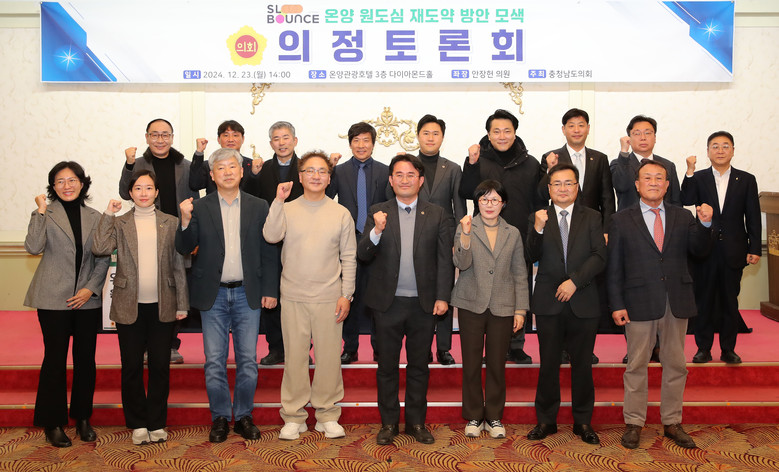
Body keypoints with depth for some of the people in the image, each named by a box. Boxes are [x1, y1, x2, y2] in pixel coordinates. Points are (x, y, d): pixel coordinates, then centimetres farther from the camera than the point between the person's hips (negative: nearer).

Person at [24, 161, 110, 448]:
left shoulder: (94, 218, 9)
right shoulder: (46, 214, 1)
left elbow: (103, 259, 8)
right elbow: (33, 247, -14)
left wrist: (91, 288, -4)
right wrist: (40, 211, -15)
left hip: (87, 300, 3)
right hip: (54, 300, -3)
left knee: (86, 359, 7)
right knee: (55, 360, 2)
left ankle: (82, 419, 22)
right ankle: (54, 424, 15)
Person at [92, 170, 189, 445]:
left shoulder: (170, 223, 6)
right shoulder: (119, 223, 5)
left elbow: (178, 265, 6)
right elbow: (100, 249, -12)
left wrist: (182, 304, 3)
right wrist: (108, 214, -11)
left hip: (162, 306, 0)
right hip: (129, 306, 0)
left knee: (160, 365, 6)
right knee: (131, 366, 7)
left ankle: (157, 423, 19)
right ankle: (138, 424, 20)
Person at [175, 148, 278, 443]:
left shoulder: (258, 207, 5)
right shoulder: (199, 208, 4)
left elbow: (269, 252, 4)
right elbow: (184, 249, 0)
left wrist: (270, 290, -1)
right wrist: (185, 221, -17)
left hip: (247, 295, 0)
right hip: (214, 295, 0)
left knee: (248, 360, 6)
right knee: (214, 361, 5)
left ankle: (244, 415, 21)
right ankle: (220, 417, 20)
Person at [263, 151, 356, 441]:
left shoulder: (341, 213, 5)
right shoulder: (287, 209, 5)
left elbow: (349, 257, 6)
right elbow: (271, 236, -13)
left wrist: (346, 294, 0)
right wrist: (278, 201, -18)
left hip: (329, 298, 0)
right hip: (293, 297, 0)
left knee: (329, 357, 4)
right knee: (294, 357, 5)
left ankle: (327, 415, 19)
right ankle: (294, 417, 18)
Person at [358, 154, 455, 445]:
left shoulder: (436, 215, 4)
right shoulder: (377, 213, 3)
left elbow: (444, 260, 3)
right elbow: (363, 255, -3)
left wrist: (442, 297, -4)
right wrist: (377, 231, -21)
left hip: (424, 304, 0)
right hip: (388, 302, 0)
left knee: (419, 365, 11)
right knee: (387, 365, 9)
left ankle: (416, 421, 24)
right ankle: (389, 422, 23)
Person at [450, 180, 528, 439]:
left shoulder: (513, 233, 8)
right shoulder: (465, 228, 0)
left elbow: (520, 274, 9)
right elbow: (462, 263, -12)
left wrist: (521, 310, 4)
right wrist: (465, 234, -26)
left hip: (502, 307, 2)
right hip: (471, 304, -1)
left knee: (497, 364, 7)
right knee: (471, 364, 5)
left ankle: (494, 417, 21)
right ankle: (473, 417, 19)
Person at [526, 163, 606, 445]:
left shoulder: (592, 218, 7)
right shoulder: (539, 218, 6)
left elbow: (599, 257, -2)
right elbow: (532, 257, -4)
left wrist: (575, 281, -14)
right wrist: (537, 230, -19)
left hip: (583, 302, 0)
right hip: (549, 303, 0)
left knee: (582, 364, 8)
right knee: (548, 363, 6)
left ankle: (583, 422, 21)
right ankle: (546, 420, 18)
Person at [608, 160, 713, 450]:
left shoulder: (683, 217, 9)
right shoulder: (621, 220, 1)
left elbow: (699, 251, 0)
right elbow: (614, 267, -1)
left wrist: (705, 224, -17)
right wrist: (617, 305, -8)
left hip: (678, 303, 3)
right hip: (640, 303, -3)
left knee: (675, 365, 11)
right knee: (637, 365, 6)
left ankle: (672, 423, 25)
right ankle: (633, 423, 18)